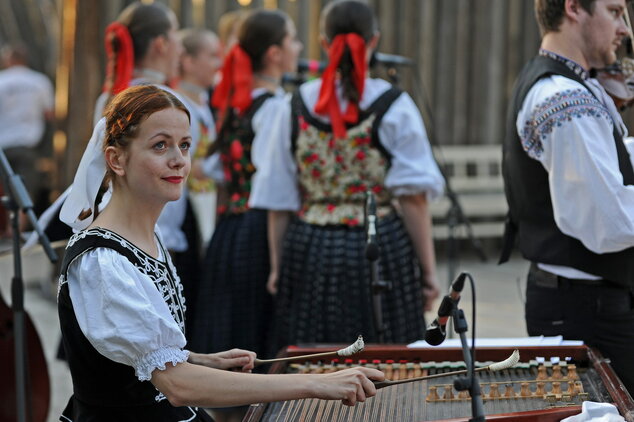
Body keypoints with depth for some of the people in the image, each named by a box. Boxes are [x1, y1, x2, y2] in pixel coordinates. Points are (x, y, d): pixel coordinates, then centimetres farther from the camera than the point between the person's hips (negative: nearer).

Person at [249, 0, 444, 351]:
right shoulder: (394, 107, -4)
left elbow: (278, 201, 7)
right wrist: (428, 269, -1)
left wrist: (277, 266, 14)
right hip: (381, 247, -3)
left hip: (310, 251, 3)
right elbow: (413, 198, -7)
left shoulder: (296, 106, 4)